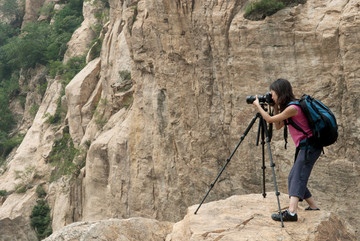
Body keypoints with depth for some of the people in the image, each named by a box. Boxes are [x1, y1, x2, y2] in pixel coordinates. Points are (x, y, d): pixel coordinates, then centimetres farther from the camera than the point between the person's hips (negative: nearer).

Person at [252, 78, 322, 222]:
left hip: (309, 147, -10)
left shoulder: (292, 108, -18)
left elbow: (269, 119, -13)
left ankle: (291, 212, -30)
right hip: (304, 147, 10)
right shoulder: (287, 107, 12)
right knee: (294, 178, 12)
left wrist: (258, 105, 0)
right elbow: (278, 126, 17)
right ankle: (313, 207, 19)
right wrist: (276, 108, 10)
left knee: (298, 177, -20)